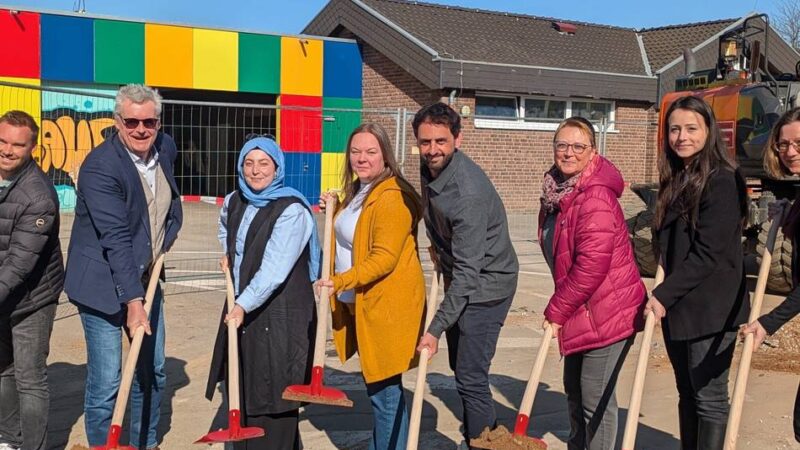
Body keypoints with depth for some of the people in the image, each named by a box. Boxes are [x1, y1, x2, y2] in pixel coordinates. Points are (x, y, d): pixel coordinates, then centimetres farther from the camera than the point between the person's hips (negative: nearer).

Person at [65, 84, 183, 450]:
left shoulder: (166, 149, 0)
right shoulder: (99, 167, -22)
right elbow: (116, 239, -28)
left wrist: (165, 241, 9)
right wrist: (132, 301, -31)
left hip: (146, 279, 8)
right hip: (104, 285, -7)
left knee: (153, 371, 18)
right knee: (105, 383, -5)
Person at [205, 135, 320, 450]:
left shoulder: (291, 210, -15)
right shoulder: (234, 202, 9)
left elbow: (275, 268, -25)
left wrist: (244, 305, -31)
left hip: (281, 314, -8)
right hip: (241, 307, 8)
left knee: (272, 396, -4)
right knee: (241, 393, 14)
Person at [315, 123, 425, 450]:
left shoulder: (392, 198, -17)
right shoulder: (356, 191, 13)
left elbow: (384, 258, -23)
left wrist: (341, 281, -26)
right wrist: (334, 210, 11)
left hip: (387, 306, -10)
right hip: (360, 303, 10)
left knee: (384, 389, -4)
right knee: (375, 385, 19)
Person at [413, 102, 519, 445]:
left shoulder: (468, 190, -31)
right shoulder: (430, 168, -4)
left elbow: (468, 269, -31)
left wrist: (436, 328, -32)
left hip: (485, 285, -9)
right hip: (458, 277, 9)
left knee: (471, 378, -10)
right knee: (460, 367, 21)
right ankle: (481, 434, 39)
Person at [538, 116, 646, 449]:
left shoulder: (595, 196, -22)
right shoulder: (557, 191, 8)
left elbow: (591, 265, -26)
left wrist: (556, 310, -17)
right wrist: (560, 310, 11)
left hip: (607, 312, -10)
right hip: (579, 311, 10)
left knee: (595, 398, -1)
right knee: (574, 390, 23)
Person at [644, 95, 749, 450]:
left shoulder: (722, 180, -13)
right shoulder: (676, 180, 13)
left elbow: (710, 253, -18)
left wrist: (664, 295, -18)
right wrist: (661, 295, 8)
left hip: (711, 308, -8)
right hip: (675, 306, 8)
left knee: (709, 397, -2)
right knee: (687, 393, 15)